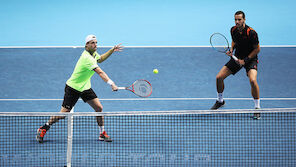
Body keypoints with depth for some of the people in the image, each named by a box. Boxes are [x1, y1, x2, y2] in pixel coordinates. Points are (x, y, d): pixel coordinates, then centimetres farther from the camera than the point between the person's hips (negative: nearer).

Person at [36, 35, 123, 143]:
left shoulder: (93, 53, 1)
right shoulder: (87, 58, -28)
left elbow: (99, 59, 27)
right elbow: (100, 72, -39)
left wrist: (112, 50, 16)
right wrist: (111, 83, -49)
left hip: (85, 87, 8)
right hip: (73, 88, -8)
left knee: (99, 108, -4)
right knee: (63, 114, -5)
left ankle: (102, 134, 7)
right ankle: (43, 129, 13)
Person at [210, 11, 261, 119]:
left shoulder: (251, 33, -24)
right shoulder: (233, 30, -7)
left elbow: (257, 49, -14)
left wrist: (245, 60, -18)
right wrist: (231, 49, -5)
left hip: (250, 58, -5)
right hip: (237, 58, 6)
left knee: (252, 80, -31)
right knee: (219, 77, -1)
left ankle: (257, 108, -14)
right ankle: (220, 101, 26)